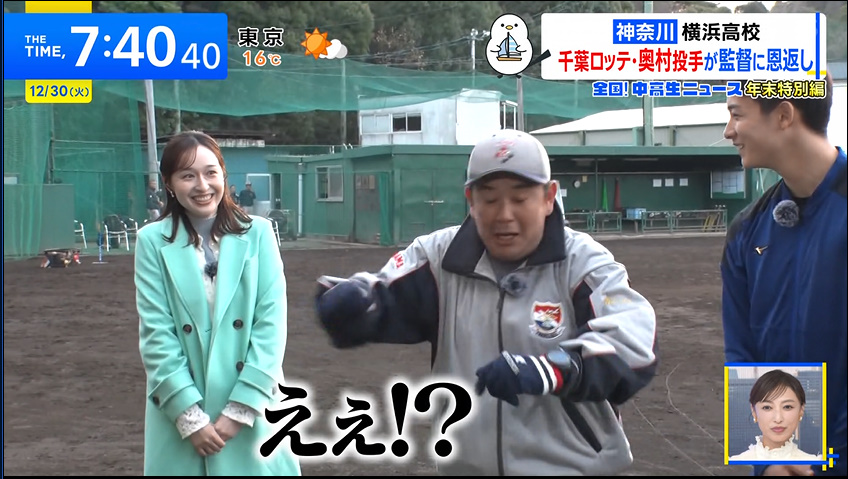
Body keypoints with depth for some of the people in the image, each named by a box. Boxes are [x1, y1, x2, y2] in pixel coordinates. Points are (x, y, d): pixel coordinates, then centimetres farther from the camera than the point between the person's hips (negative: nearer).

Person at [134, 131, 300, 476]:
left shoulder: (258, 233, 0)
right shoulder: (153, 241, -1)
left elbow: (271, 323, -3)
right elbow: (156, 333, -4)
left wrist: (241, 407, -10)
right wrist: (189, 415, -11)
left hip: (252, 406, 0)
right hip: (180, 410, 0)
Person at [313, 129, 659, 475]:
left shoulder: (584, 263, -9)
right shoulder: (440, 257, -1)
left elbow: (633, 344, -23)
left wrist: (546, 371, -39)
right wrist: (350, 300, -34)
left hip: (572, 466, -2)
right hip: (466, 464, 3)